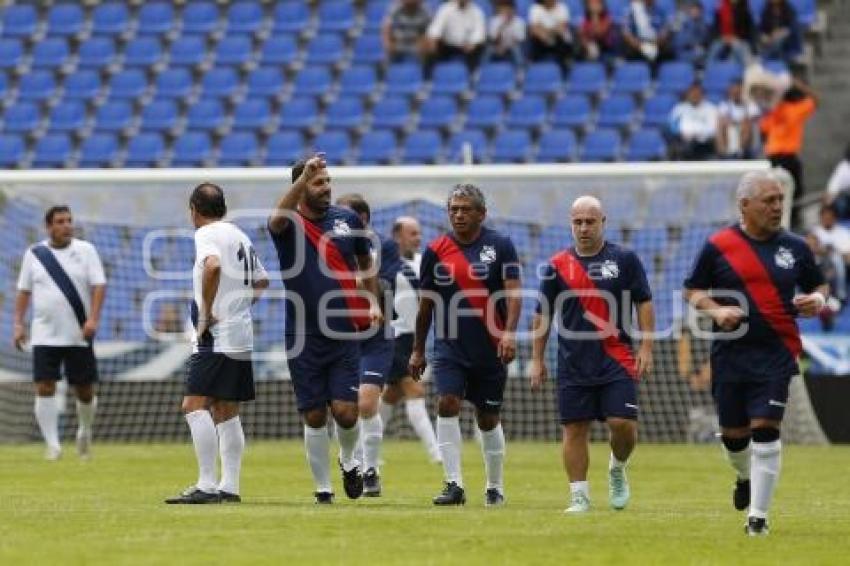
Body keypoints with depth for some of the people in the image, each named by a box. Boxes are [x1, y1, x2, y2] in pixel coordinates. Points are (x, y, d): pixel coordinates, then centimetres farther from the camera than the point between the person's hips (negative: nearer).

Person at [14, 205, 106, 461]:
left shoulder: (85, 250, 0)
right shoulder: (34, 254, 5)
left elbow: (99, 286, -5)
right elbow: (24, 291, 11)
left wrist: (93, 319, -18)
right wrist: (18, 323, 2)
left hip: (78, 335, -1)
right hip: (44, 335, 1)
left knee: (84, 390, 5)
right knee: (44, 388, -9)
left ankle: (85, 431, 32)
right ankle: (52, 444, -5)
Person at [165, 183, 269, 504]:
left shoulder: (207, 234, -8)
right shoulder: (240, 237, 19)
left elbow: (213, 266, -29)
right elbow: (261, 280, 31)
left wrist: (207, 313, -22)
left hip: (216, 337, -9)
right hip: (242, 338, 9)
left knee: (194, 405, -13)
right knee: (226, 412, 12)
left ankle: (207, 485, -20)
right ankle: (230, 487, 11)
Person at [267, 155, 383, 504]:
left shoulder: (348, 220, 6)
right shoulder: (290, 225, -5)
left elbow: (365, 262, 22)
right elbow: (277, 220, -31)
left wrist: (373, 302, 8)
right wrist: (303, 177, -42)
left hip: (344, 335, 1)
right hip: (304, 339, -1)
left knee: (345, 412, -7)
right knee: (314, 416, 2)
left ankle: (348, 461, 24)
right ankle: (323, 488, 15)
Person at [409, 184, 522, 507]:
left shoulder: (500, 246, -2)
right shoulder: (435, 251, 3)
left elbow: (513, 292, -8)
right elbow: (426, 304, 11)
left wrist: (509, 332, -23)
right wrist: (417, 350, 13)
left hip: (490, 349, -1)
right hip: (449, 346, 1)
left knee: (488, 419, 8)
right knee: (447, 404, -18)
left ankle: (495, 487, 24)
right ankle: (454, 485, -17)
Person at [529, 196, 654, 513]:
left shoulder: (624, 259, 2)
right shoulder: (557, 266, 6)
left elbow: (644, 304, 3)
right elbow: (543, 316, 11)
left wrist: (646, 349, -5)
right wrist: (537, 360, 8)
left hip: (617, 361, -2)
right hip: (573, 365, 2)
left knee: (623, 423, -10)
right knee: (574, 430, 0)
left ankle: (618, 468, 20)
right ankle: (579, 496, 6)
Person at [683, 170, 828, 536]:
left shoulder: (795, 247, 4)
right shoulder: (718, 246, -1)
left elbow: (818, 286, 16)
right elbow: (692, 291, 6)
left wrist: (817, 300, -7)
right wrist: (715, 310, -13)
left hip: (776, 354, 0)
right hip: (730, 352, 1)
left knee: (765, 429, -11)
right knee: (733, 433, 10)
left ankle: (758, 515, -4)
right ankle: (745, 478, 44)